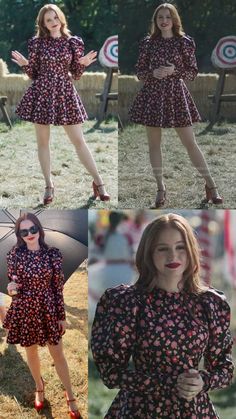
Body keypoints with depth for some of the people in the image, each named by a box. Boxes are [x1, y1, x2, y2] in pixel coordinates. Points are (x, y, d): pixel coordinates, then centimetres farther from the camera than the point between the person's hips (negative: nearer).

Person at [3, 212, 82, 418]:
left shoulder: (53, 254, -8)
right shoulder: (15, 254, -7)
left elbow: (58, 286, -4)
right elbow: (13, 284, 2)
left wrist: (62, 315, -2)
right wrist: (11, 288, -23)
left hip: (49, 310, -1)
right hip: (25, 310, 1)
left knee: (58, 354, 6)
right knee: (31, 352, 18)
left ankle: (70, 396, 22)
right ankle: (39, 387, 43)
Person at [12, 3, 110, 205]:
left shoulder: (73, 42, 2)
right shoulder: (37, 43, 2)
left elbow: (76, 75, 5)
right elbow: (33, 75, 6)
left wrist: (83, 64, -14)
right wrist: (24, 64, -13)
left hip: (65, 93, -1)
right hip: (42, 94, 1)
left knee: (79, 141, 0)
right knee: (43, 141, 5)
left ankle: (98, 182, 9)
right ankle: (49, 185, 17)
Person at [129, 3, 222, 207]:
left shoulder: (184, 42, 1)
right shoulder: (148, 43, 5)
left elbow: (193, 72, 2)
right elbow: (140, 72, 7)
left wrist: (174, 70, -15)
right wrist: (153, 73, -13)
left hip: (176, 93, -2)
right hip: (153, 94, 2)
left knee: (190, 142, -3)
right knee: (154, 143, 4)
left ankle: (211, 185, 6)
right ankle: (161, 187, 16)